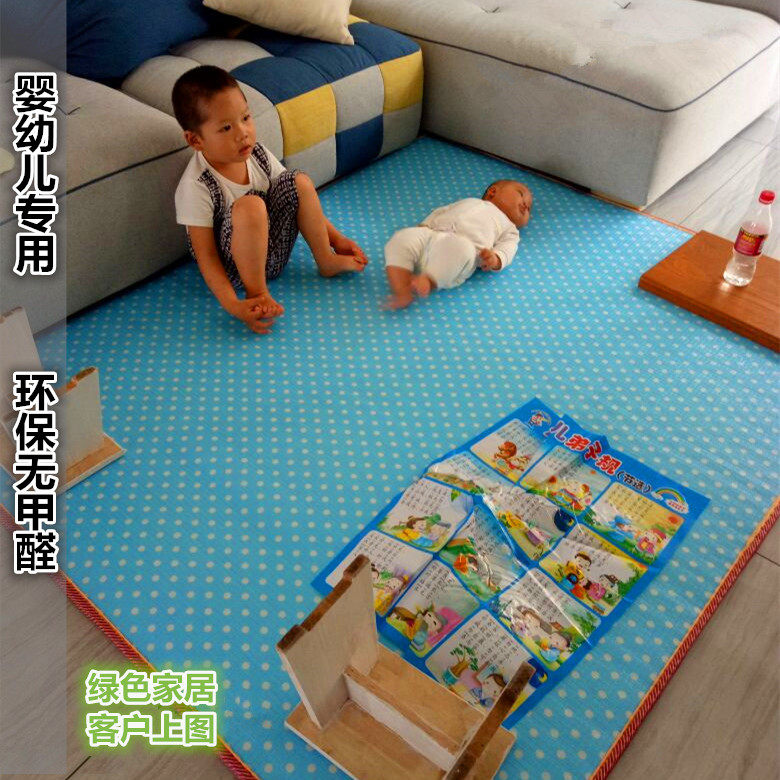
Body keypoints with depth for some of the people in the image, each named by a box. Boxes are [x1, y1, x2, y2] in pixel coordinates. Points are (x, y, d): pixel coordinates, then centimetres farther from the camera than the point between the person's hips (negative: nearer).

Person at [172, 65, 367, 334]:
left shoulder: (257, 154, -4)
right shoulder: (196, 187, -23)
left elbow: (299, 198, 8)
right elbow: (206, 257, -22)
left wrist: (336, 238, 4)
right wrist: (233, 306, -33)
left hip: (273, 249, 7)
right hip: (237, 269, -7)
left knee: (299, 181, -7)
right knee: (249, 206, -35)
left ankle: (325, 260, 3)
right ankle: (256, 293, -22)